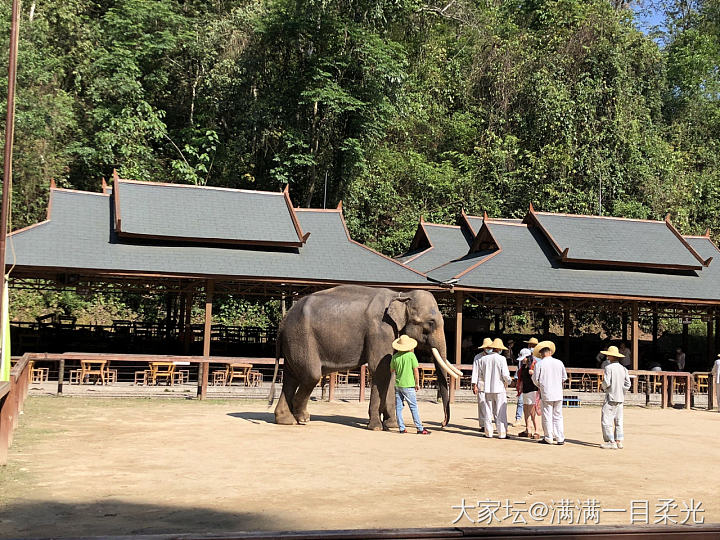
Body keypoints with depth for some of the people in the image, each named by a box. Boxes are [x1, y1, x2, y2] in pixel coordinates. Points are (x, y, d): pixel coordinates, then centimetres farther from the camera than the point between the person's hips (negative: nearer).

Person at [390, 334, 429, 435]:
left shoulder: (395, 356, 4)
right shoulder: (411, 355, -8)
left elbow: (392, 370, 16)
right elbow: (416, 370, -8)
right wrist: (417, 383, 0)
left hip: (398, 384, 4)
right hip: (408, 385, -4)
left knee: (399, 407, 7)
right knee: (413, 407, -1)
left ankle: (401, 428, 7)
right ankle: (420, 428, 0)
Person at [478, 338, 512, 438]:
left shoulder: (483, 359, 5)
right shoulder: (501, 359, -8)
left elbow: (480, 376, 9)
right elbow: (505, 374, -13)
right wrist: (508, 381, 7)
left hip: (487, 389, 4)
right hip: (500, 388, -4)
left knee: (488, 411, 9)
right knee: (501, 412, 2)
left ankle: (488, 432, 11)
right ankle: (502, 433, 2)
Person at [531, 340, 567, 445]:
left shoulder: (539, 364, -7)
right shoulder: (559, 363, 2)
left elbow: (535, 379, -3)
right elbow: (564, 377, 10)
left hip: (546, 393, -3)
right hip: (558, 394, 3)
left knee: (547, 417, 5)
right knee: (558, 416, 10)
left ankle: (548, 438, 9)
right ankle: (560, 438, 10)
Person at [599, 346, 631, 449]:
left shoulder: (608, 368, -11)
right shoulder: (623, 369, 7)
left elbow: (606, 383, -16)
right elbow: (627, 384, 5)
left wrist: (603, 386, 5)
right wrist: (621, 392, 12)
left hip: (611, 398, -7)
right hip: (620, 399, 7)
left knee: (606, 420, -4)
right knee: (618, 421, 13)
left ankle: (611, 442, -8)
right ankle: (619, 441, 14)